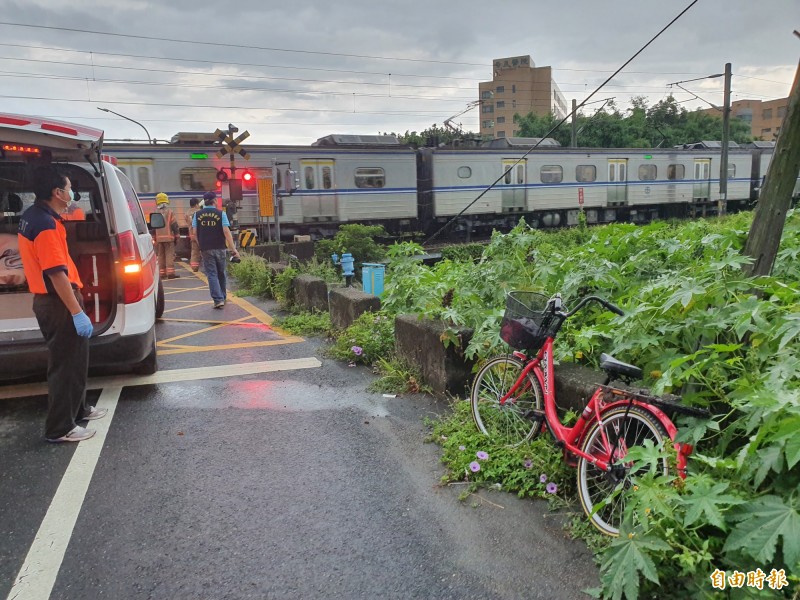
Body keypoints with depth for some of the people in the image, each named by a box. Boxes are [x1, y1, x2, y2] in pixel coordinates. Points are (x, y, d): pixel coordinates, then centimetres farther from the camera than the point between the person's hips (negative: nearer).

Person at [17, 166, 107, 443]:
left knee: (73, 359, 22)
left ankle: (78, 408, 37)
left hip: (49, 299, 10)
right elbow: (56, 273, -27)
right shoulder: (46, 224, -22)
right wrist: (77, 312, -26)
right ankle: (60, 428, 9)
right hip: (58, 303, -10)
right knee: (66, 364, -1)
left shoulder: (32, 216, 10)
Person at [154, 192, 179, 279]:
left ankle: (162, 273, 12)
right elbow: (175, 225, -6)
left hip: (159, 238, 4)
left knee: (161, 255, 10)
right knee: (170, 255, -5)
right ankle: (170, 273, -11)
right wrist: (176, 237, 1)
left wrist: (154, 238, 16)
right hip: (169, 237, -4)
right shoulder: (170, 212, -3)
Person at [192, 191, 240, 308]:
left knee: (212, 274, 1)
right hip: (220, 248, 0)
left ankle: (218, 299, -9)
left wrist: (200, 246, 15)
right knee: (221, 273, 15)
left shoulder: (197, 214, 3)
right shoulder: (221, 213, -4)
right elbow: (226, 232, -11)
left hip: (206, 249, 0)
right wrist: (233, 249, -11)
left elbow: (195, 232, 3)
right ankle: (223, 297, 28)